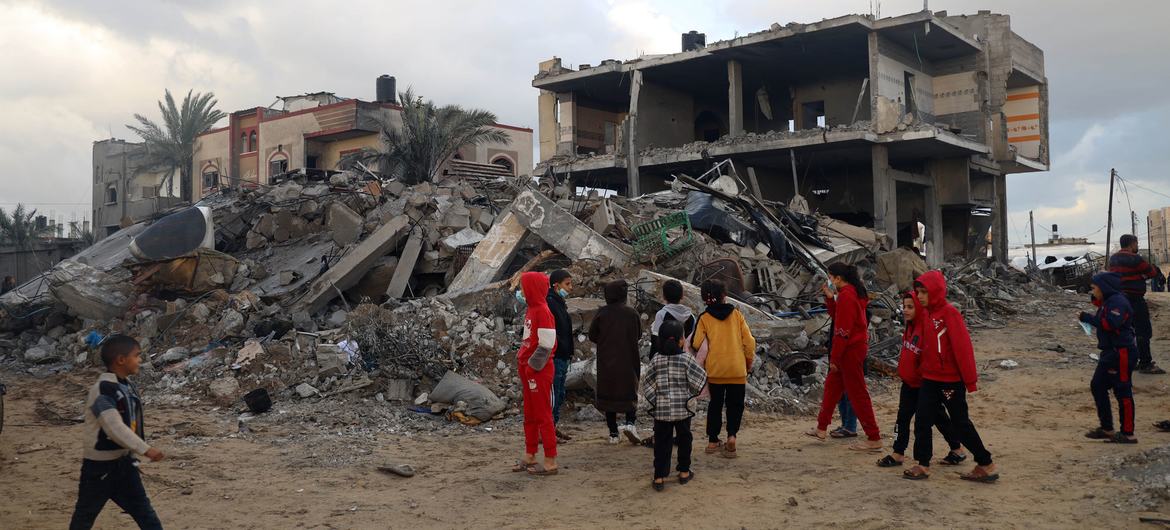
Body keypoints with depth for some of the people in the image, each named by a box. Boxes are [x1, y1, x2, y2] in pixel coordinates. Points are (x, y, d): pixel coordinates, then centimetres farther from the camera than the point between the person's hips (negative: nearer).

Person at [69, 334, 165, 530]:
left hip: (123, 461, 7)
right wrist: (145, 449, -34)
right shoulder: (102, 390, -23)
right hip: (99, 465, -7)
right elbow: (115, 428, -32)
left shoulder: (127, 385, 4)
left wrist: (135, 452, 15)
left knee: (145, 513, 7)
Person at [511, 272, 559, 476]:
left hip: (539, 371, -9)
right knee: (530, 415, 15)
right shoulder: (531, 310, 10)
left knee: (543, 415, -3)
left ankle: (550, 462, 4)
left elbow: (546, 345, -20)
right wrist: (522, 363, 11)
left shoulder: (543, 311, -17)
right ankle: (529, 457, 25)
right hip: (527, 369, 9)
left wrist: (532, 366, -16)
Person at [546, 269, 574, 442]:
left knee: (559, 395, 16)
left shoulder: (560, 303, 17)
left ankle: (554, 427, 24)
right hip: (554, 358, -10)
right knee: (552, 394, -5)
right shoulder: (549, 303, -15)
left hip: (562, 358, 10)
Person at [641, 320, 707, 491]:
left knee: (662, 442, 6)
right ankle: (684, 472, 26)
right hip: (683, 409, -1)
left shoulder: (656, 360, -2)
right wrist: (692, 393, 8)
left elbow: (646, 383, -1)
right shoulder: (686, 358, -9)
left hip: (661, 409, 1)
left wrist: (654, 399, 6)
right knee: (684, 439, 16)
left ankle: (659, 477, 4)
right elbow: (700, 378, -10)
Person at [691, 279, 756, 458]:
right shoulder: (736, 314, 1)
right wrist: (749, 362, 12)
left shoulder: (704, 318, -2)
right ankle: (731, 435, -11)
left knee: (715, 404, 15)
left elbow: (696, 344, -8)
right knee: (735, 404, 11)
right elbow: (749, 341, -1)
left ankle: (713, 441, 18)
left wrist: (703, 363, 12)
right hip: (737, 369, 0)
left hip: (714, 370, 0)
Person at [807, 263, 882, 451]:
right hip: (857, 346, 10)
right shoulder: (855, 292, 11)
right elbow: (837, 317, 16)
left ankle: (874, 439, 2)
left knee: (857, 394, -4)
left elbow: (842, 330, -21)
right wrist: (830, 297, 5)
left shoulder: (845, 296, -19)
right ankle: (822, 429, 29)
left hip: (850, 350, -10)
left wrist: (834, 358, -17)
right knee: (832, 386, 19)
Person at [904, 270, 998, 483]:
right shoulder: (929, 313, 7)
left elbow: (963, 346, -19)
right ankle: (923, 465, 15)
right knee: (922, 421, 6)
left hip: (951, 380, -7)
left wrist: (970, 380, -19)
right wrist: (925, 369, 16)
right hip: (930, 378, 7)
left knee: (960, 424, 2)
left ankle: (987, 465, 15)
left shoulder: (950, 313, -17)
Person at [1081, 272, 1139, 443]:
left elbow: (1110, 324, -29)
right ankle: (1106, 428, 21)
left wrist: (1088, 318, -21)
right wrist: (1097, 302, 5)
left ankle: (1128, 434, 3)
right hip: (1110, 352, 11)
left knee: (1122, 392, -4)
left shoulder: (1117, 302, -17)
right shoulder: (1108, 301, 14)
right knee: (1097, 386, 14)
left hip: (1121, 353, -11)